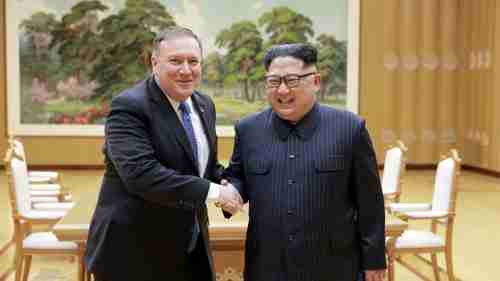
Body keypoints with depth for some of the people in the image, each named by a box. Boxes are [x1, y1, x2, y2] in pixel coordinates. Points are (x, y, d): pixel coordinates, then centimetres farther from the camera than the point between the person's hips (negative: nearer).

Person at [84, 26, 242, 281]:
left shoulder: (204, 105, 8)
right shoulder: (129, 107, -16)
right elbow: (141, 173, -27)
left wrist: (226, 185, -4)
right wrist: (213, 192, -24)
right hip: (134, 251, -7)